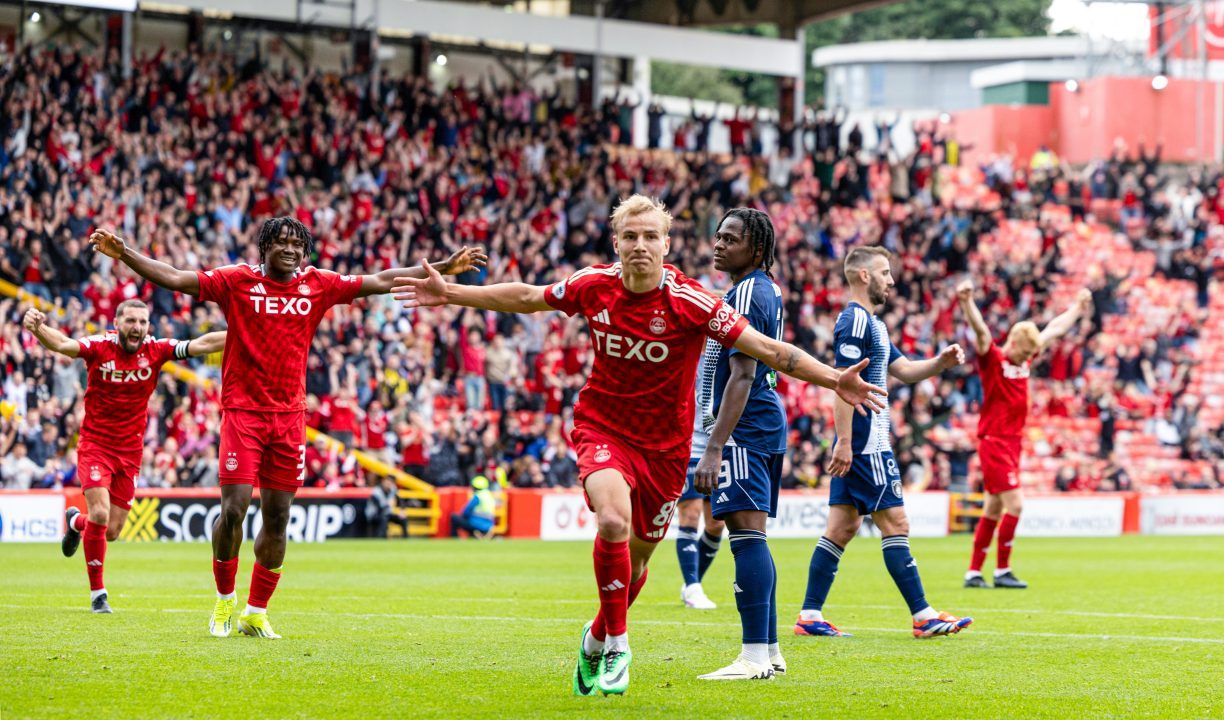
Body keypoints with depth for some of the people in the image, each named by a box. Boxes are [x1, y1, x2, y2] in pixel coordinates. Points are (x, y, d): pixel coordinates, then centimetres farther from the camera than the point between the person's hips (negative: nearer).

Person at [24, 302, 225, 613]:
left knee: (112, 531, 6)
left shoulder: (156, 350, -6)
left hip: (130, 450, 3)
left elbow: (202, 344, -12)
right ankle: (97, 592, -4)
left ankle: (76, 522, 43)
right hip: (95, 445, -3)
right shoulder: (99, 347, -13)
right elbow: (61, 344, -29)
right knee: (100, 512, -20)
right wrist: (37, 327, -49)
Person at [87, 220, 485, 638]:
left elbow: (382, 281, 13)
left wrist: (443, 268, 12)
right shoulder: (237, 281, -2)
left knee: (277, 520, 5)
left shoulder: (319, 285, 6)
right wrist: (123, 254, -17)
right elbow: (173, 278, -6)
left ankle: (256, 612, 17)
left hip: (289, 415, 3)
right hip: (242, 411, -3)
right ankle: (224, 600, 10)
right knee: (234, 509, -12)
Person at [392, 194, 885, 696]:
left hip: (664, 444, 0)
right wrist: (450, 293, 11)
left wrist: (834, 381, -31)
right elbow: (525, 298, 8)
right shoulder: (593, 286, -10)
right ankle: (617, 645, -12)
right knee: (613, 521, -28)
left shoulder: (689, 302, -19)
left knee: (636, 557, 11)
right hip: (602, 428, 0)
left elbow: (767, 348, -21)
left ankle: (596, 639, 42)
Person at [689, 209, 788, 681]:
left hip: (744, 429, -11)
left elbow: (741, 378, -20)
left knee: (747, 533, -15)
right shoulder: (768, 290, 17)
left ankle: (754, 655, -21)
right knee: (751, 538, 14)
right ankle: (768, 649, 17)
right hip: (768, 425, 11)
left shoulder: (745, 295, -14)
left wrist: (715, 448, -24)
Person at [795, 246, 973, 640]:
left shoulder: (870, 323, 19)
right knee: (895, 523, -7)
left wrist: (941, 362, 5)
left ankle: (810, 615, 6)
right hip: (866, 444, -10)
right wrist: (844, 442, -24)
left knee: (843, 526, 8)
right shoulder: (855, 321, -13)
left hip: (857, 445, 10)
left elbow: (904, 370, 24)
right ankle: (923, 616, -5)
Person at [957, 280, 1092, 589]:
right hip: (994, 443, -8)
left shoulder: (1023, 360, 11)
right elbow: (981, 332, -28)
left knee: (994, 511, 9)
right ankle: (1002, 571, -6)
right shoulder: (992, 359, -9)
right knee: (1015, 504, -13)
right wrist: (967, 303, -45)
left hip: (1012, 443, 8)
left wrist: (1077, 307, 35)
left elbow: (1054, 330, 24)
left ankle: (974, 572, 13)